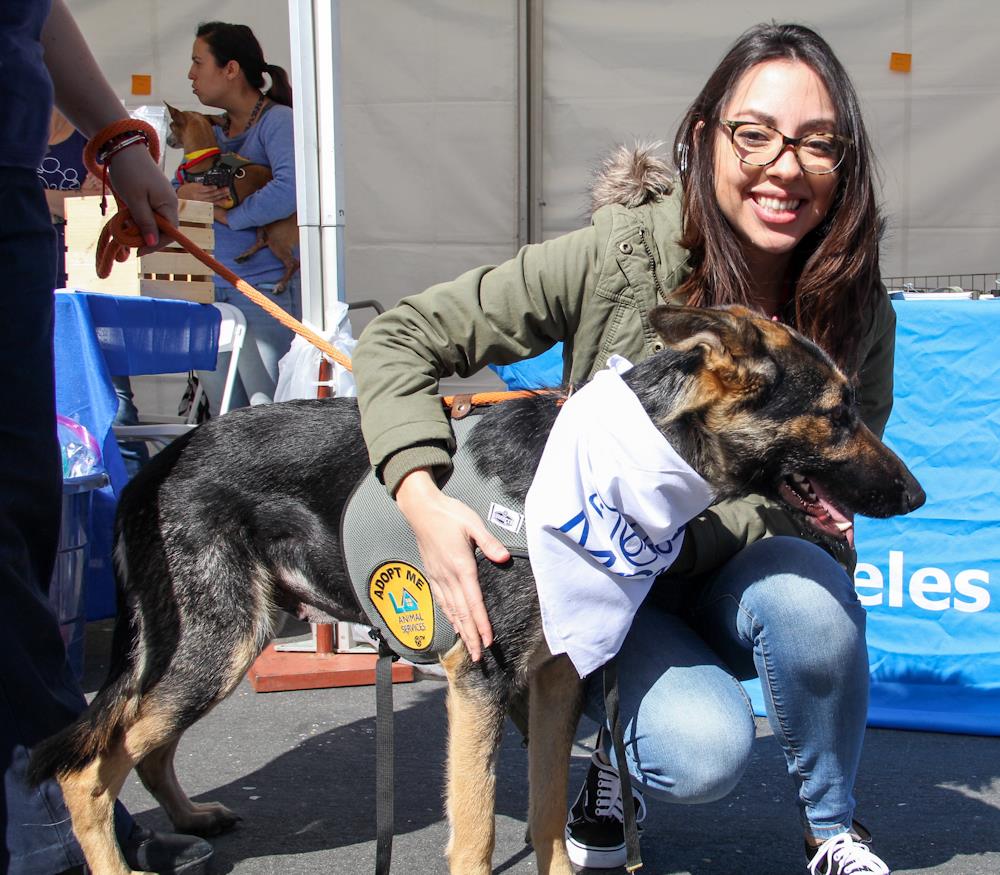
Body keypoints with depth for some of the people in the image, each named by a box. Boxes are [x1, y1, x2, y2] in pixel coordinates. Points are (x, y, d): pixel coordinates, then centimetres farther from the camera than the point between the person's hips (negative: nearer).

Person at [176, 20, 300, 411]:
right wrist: (182, 194, -4)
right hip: (218, 290, 8)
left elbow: (288, 190, -25)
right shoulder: (214, 131, 16)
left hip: (269, 291, -8)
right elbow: (170, 189, 20)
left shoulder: (278, 121, -7)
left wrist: (227, 214, -12)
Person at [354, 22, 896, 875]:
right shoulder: (619, 256, -20)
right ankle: (621, 748, 8)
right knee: (702, 752, -30)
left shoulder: (857, 311, -12)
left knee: (807, 593, -32)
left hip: (731, 579, 3)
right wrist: (425, 500, -33)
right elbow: (398, 341, -16)